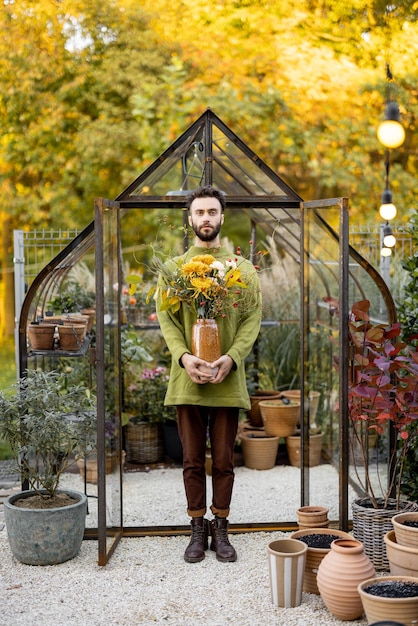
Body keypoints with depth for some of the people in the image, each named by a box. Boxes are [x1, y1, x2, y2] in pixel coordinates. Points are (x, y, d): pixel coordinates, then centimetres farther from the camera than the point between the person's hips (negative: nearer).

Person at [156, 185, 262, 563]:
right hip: (187, 378, 0)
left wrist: (231, 358, -15)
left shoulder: (243, 269, 6)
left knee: (224, 460, 7)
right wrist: (183, 356, -17)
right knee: (193, 460, 7)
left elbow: (252, 319, 0)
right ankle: (198, 531, 19)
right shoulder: (174, 268, 7)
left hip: (227, 380, 0)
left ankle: (221, 530, 20)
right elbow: (166, 318, 1)